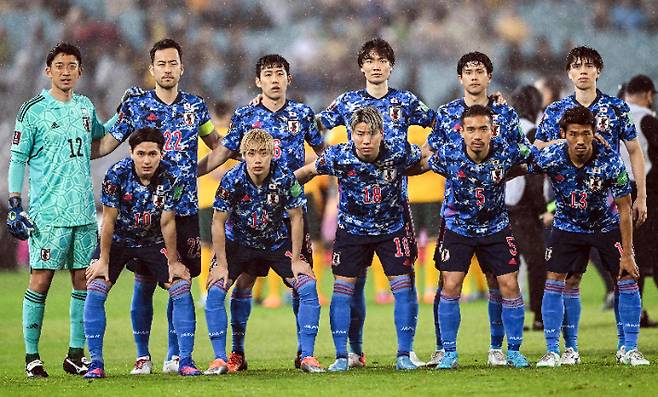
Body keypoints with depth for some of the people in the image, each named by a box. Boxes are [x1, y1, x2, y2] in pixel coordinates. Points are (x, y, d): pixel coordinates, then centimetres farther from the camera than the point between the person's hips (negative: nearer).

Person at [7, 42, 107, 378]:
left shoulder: (85, 107, 13)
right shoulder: (33, 111, -3)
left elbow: (99, 135, 33)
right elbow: (17, 158, -2)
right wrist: (15, 204, -9)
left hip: (84, 211, 5)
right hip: (47, 213, -5)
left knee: (83, 281, 4)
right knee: (40, 280, -6)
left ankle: (76, 355, 10)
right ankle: (31, 356, -1)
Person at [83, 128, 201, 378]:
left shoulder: (170, 178, -20)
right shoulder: (117, 174, -23)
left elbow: (167, 223, -13)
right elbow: (109, 220, -17)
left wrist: (173, 262, -9)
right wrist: (103, 260, -14)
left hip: (154, 242, 1)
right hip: (118, 239, -1)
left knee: (182, 289, -13)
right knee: (95, 291, -17)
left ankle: (185, 360, -7)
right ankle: (96, 362, -10)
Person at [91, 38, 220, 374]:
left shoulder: (195, 106, 9)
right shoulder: (135, 106, 3)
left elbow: (217, 145, 24)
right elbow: (104, 147, 7)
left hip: (185, 208, 2)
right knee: (143, 283, -2)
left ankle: (174, 356, 11)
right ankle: (142, 356, 7)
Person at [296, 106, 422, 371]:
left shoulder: (398, 154, -22)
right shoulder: (338, 157, -21)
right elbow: (308, 172, -2)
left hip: (391, 228, 0)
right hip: (351, 228, 0)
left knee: (404, 286, -6)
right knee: (342, 289, -5)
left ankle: (404, 355, 3)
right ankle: (341, 357, 4)